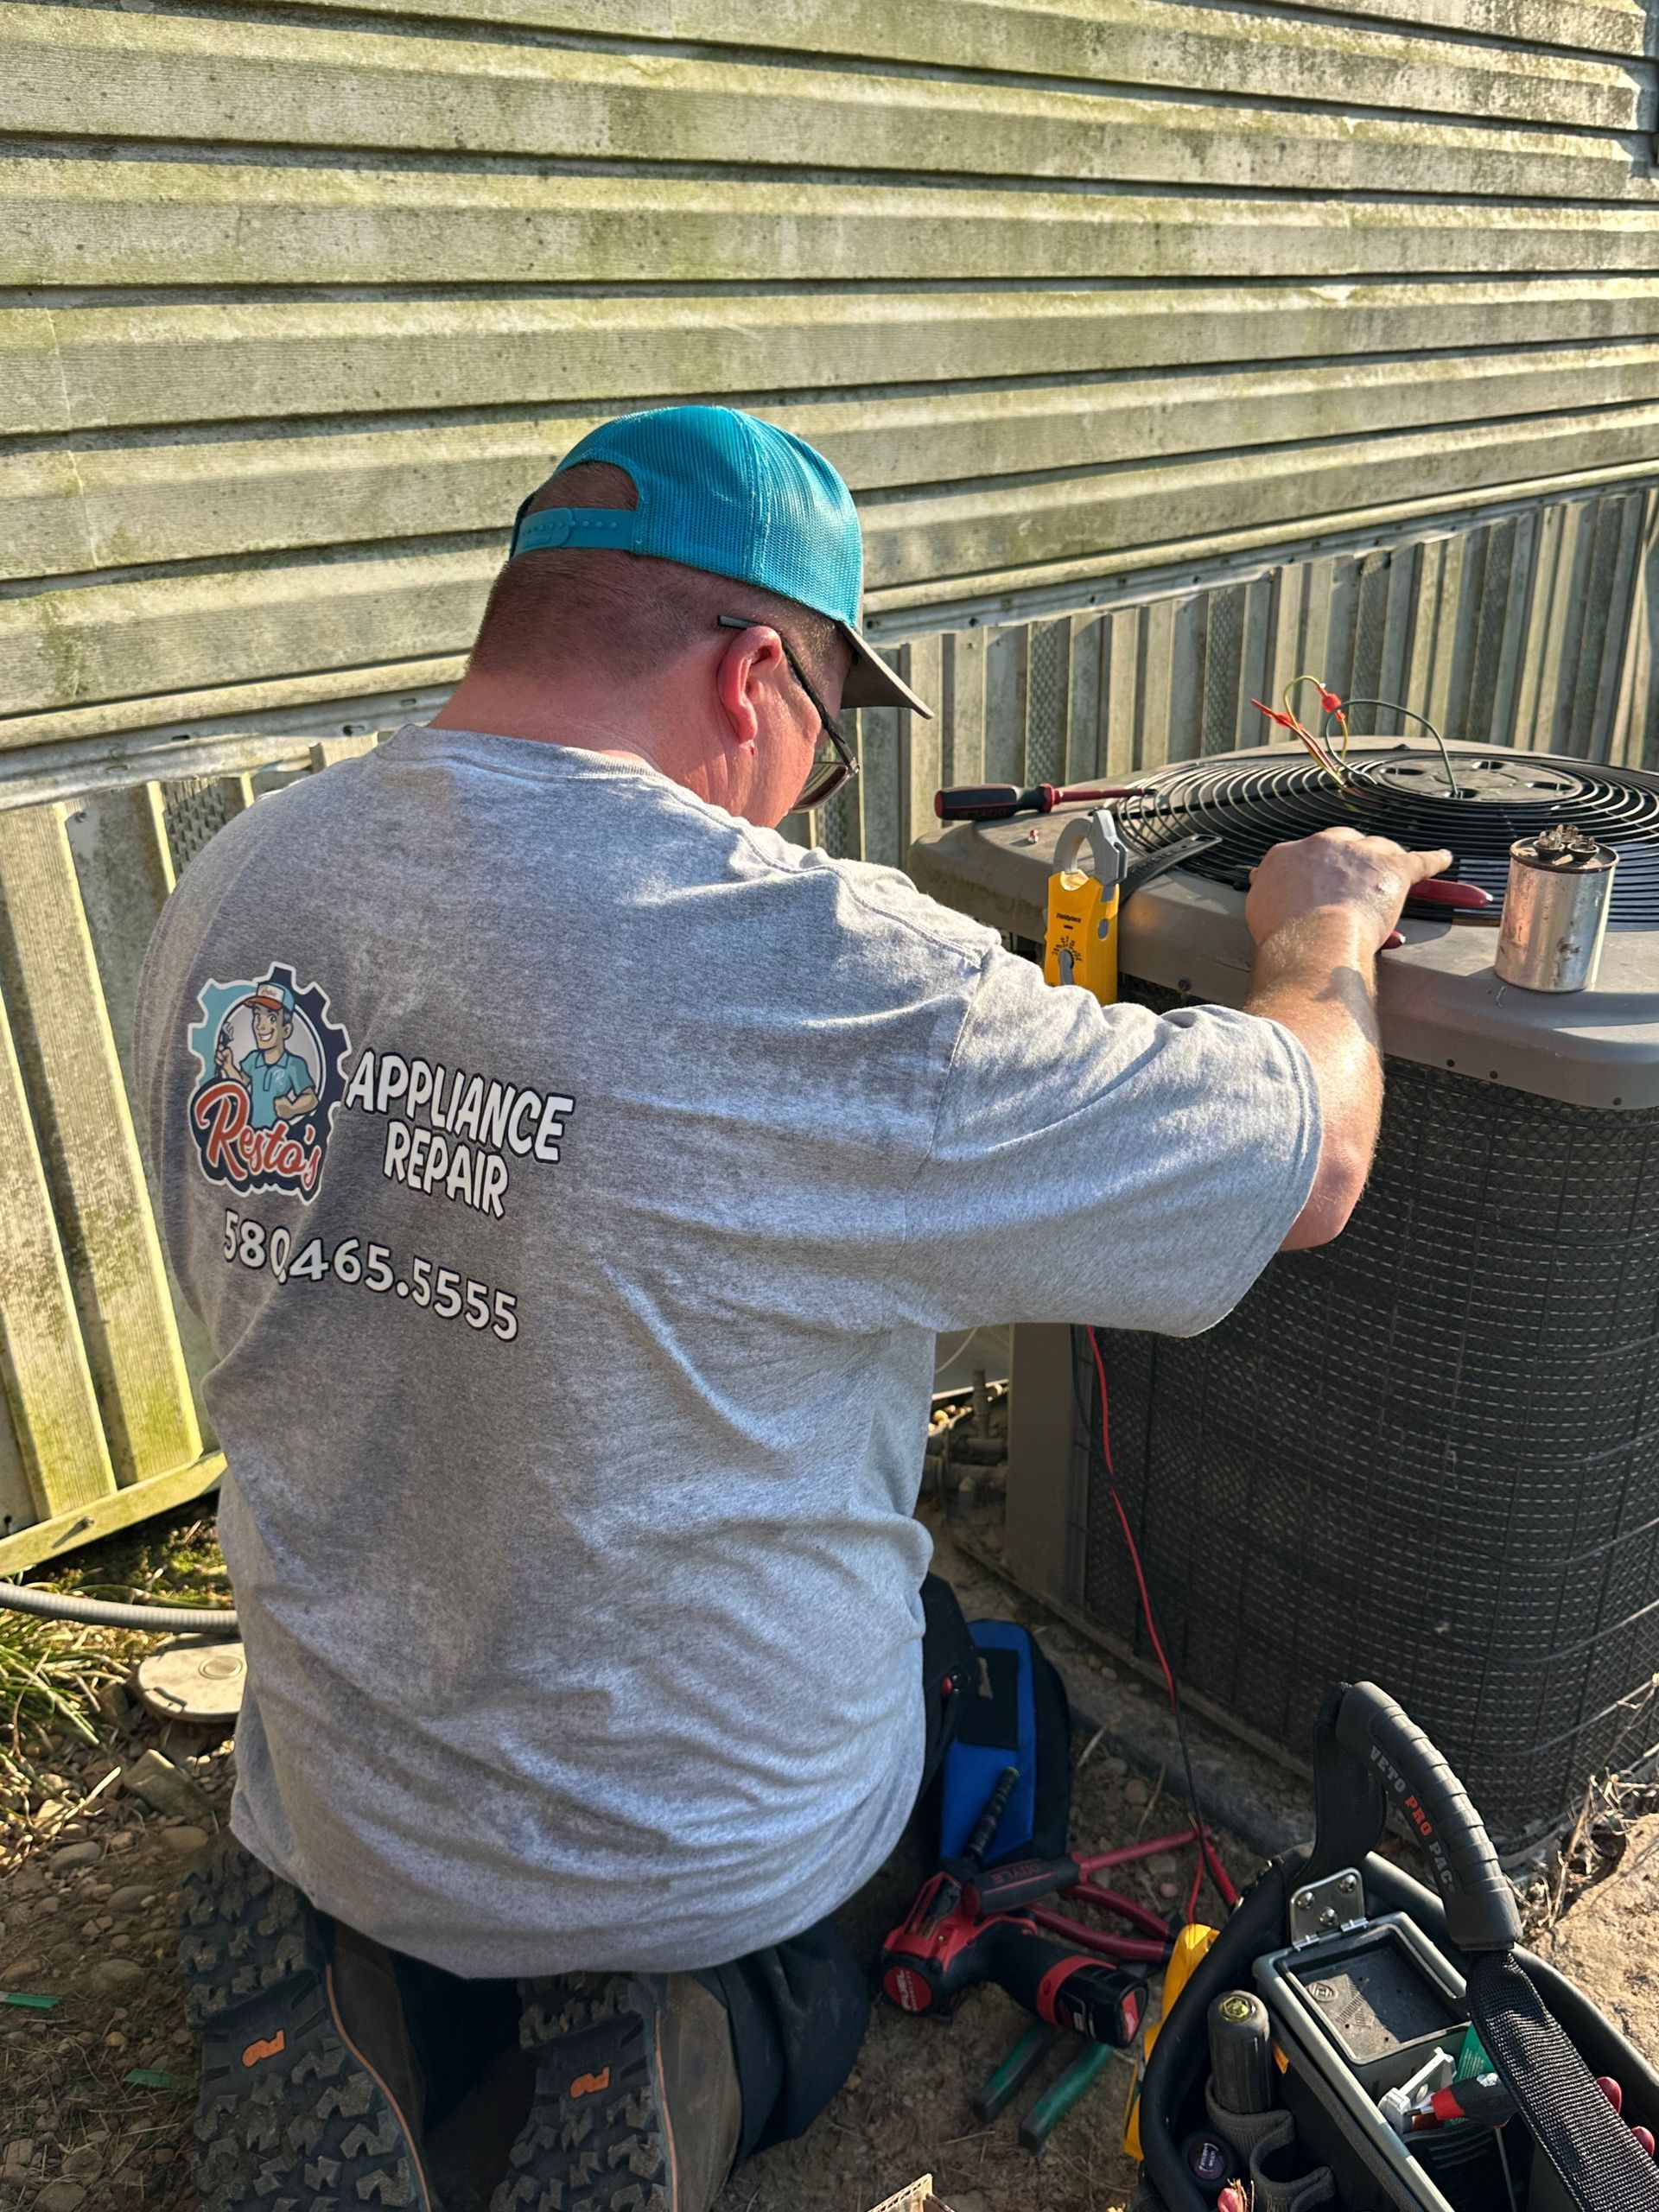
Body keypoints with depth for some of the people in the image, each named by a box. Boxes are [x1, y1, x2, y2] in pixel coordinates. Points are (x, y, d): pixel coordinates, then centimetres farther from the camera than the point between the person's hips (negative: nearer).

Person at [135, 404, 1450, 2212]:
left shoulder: (224, 897, -10)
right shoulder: (820, 973, -31)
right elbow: (1311, 1161, -19)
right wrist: (1321, 932, 2)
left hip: (335, 1805, 5)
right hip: (714, 1837, -4)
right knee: (939, 1638, 29)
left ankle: (349, 1997, 8)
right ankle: (696, 2030, 4)